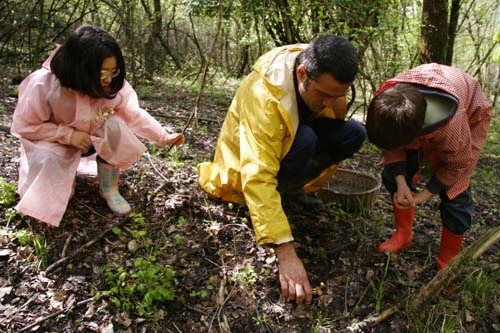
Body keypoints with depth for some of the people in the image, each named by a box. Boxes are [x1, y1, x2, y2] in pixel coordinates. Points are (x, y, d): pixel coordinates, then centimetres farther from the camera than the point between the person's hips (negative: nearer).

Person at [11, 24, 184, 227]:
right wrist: (68, 134, -30)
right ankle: (63, 174, 14)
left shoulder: (113, 84, -22)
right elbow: (23, 125, -21)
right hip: (54, 142, -3)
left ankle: (109, 189, -10)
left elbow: (135, 115, -13)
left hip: (93, 138, 3)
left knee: (115, 126, -30)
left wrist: (164, 137, -24)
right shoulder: (43, 85, -31)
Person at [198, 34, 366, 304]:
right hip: (247, 163, -7)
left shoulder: (324, 74, -16)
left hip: (289, 139, 7)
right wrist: (286, 251, -48)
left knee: (353, 134, -16)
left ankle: (293, 190, -1)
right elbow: (258, 178, -45)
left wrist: (336, 99, -21)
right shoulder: (263, 95, -38)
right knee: (304, 139, -36)